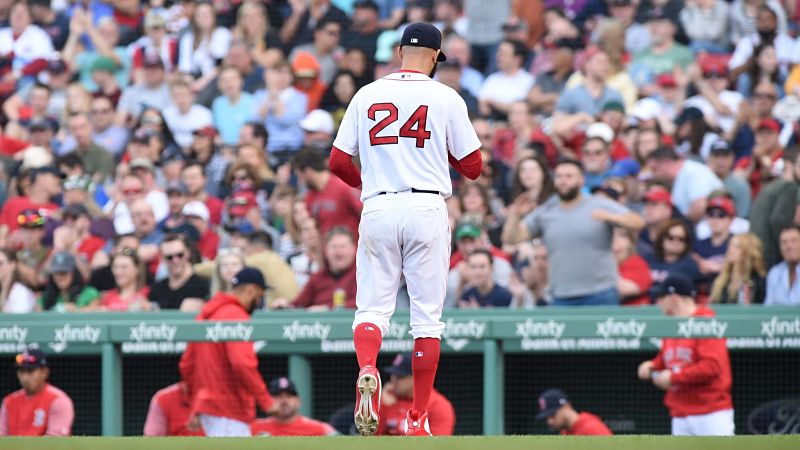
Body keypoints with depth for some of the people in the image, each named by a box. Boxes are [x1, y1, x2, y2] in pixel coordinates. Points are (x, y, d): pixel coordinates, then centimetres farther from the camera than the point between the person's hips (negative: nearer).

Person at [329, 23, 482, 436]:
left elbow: (338, 162, 7)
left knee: (372, 306, 6)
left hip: (378, 210, 1)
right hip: (427, 208, -1)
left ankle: (366, 371, -25)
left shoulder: (366, 96, 6)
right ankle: (418, 418, 5)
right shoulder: (446, 99, 0)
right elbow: (473, 167, 2)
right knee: (427, 315, 5)